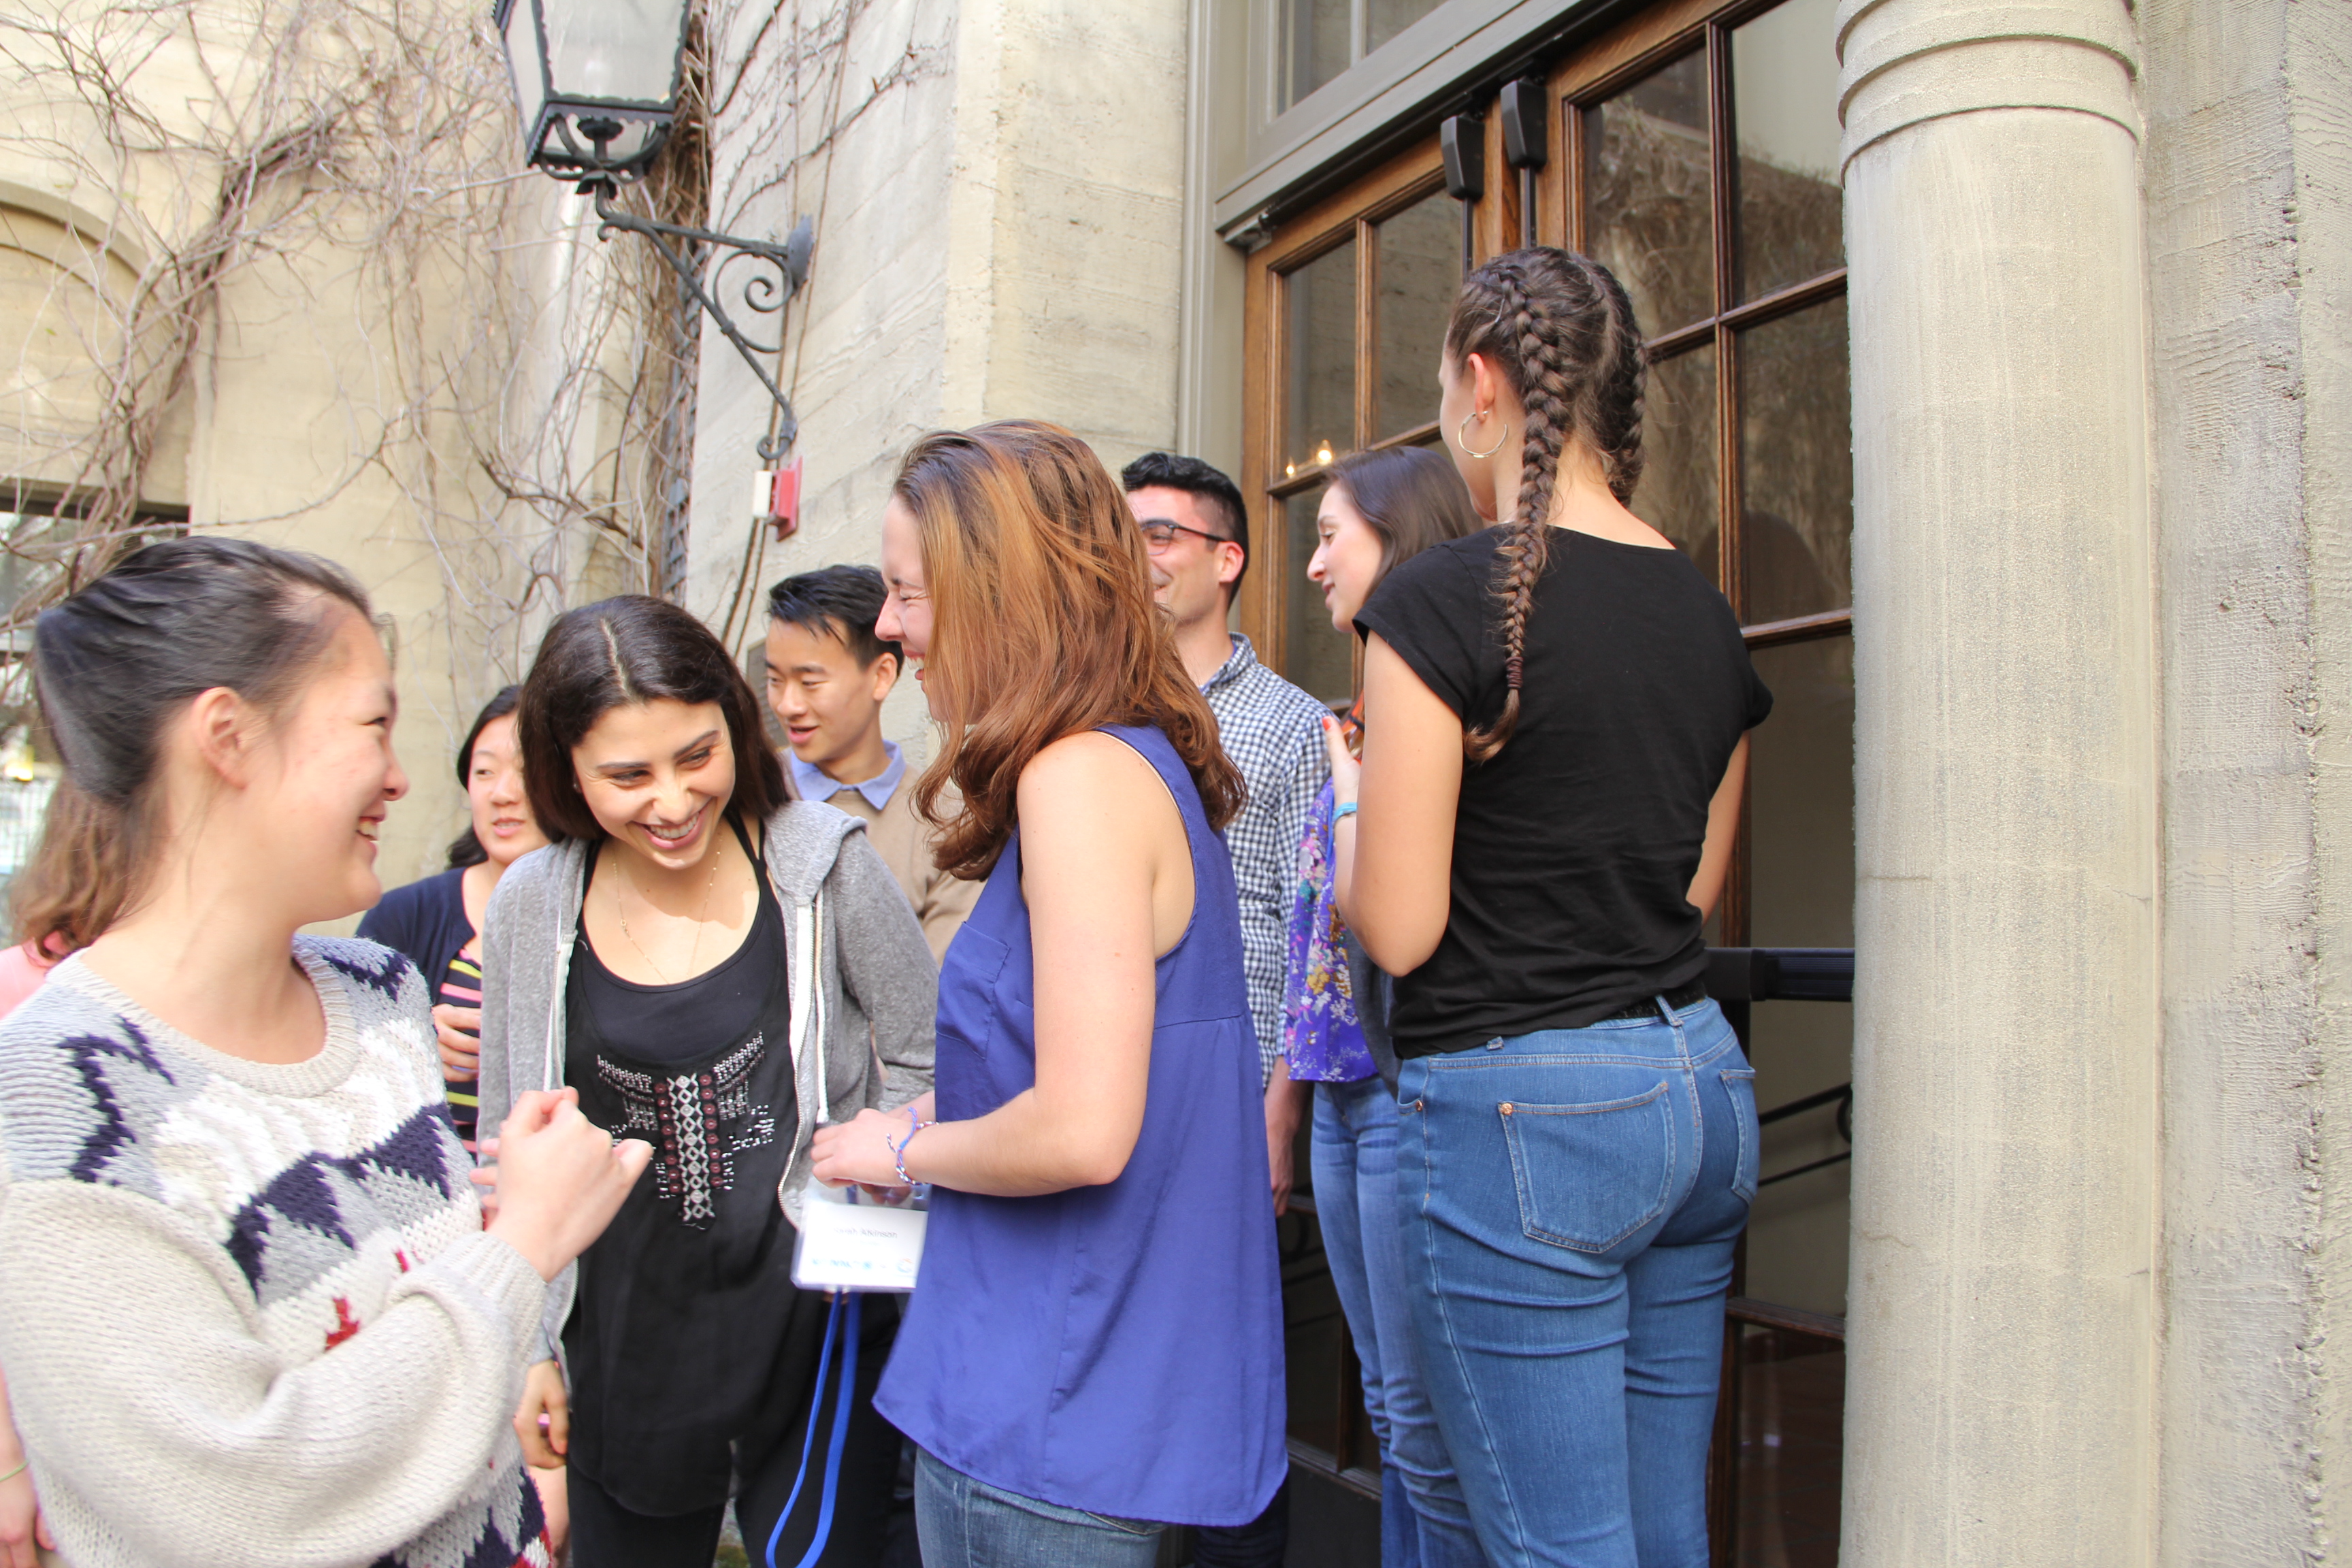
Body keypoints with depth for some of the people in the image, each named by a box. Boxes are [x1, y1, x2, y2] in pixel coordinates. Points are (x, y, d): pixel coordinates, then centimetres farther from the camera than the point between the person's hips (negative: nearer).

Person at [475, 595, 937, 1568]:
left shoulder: (822, 866, -11)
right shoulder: (532, 908, -3)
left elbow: (926, 1066, 1)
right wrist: (526, 1347, 10)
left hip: (815, 1334, -2)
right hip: (623, 1349, 3)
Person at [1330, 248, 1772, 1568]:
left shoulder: (1446, 598, -13)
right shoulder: (1707, 612, 9)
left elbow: (1397, 929, -13)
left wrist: (1348, 797, 5)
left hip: (1521, 1107, -8)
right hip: (1699, 1079, 8)